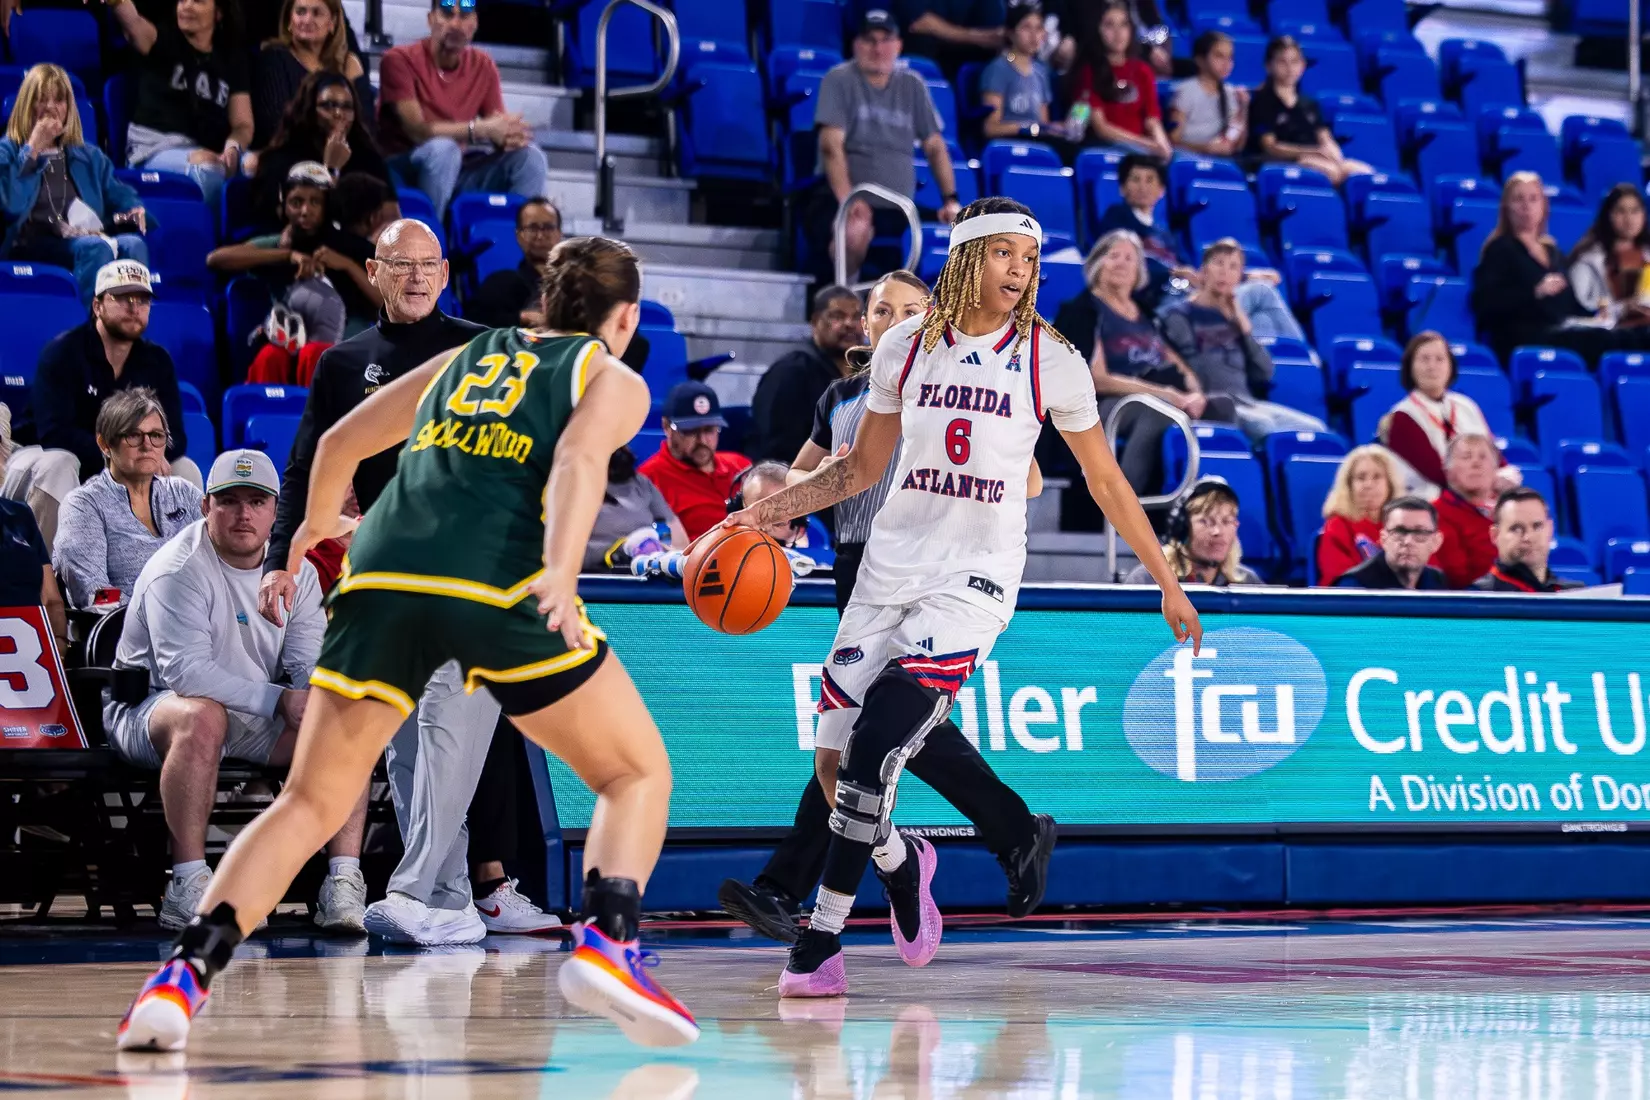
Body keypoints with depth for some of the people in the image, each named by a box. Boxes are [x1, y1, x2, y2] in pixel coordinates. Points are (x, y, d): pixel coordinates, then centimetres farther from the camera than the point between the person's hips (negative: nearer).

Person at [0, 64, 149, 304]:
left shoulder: (90, 156, 29)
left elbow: (120, 196, 22)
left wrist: (135, 210, -3)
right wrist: (32, 150, -4)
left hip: (91, 236, 4)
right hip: (32, 244, -4)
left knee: (133, 244, -31)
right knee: (95, 247, -36)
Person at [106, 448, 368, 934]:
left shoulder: (295, 571, 6)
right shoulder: (179, 570, -16)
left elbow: (309, 662, 2)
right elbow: (184, 669, -28)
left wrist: (315, 700, -24)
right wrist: (280, 699, -30)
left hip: (255, 719, 7)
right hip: (150, 707, -6)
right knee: (200, 716, -40)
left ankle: (344, 881, -20)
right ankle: (187, 886, -37)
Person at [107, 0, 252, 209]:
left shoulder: (232, 59, 15)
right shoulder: (163, 40, 6)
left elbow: (243, 125, 9)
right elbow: (133, 23, -18)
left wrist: (232, 149, -16)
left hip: (209, 154, 3)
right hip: (155, 147, -3)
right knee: (208, 169, -38)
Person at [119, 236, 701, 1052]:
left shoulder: (466, 359, 32)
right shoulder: (614, 380, 19)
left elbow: (339, 442, 37)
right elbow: (579, 458, -4)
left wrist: (318, 520, 58)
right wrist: (561, 573, -20)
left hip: (384, 576, 4)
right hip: (500, 585, -4)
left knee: (310, 802, 11)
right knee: (638, 774, 11)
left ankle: (183, 976, -7)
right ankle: (606, 946, -13)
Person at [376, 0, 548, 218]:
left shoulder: (483, 65, 5)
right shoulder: (399, 59, -11)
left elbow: (499, 126, 3)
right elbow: (417, 131, -21)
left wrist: (510, 135, -24)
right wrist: (483, 129, -29)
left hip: (460, 172, 5)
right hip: (405, 171, -5)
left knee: (529, 156, -13)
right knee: (443, 148, -36)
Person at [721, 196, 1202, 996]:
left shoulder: (1050, 360, -3)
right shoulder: (906, 346, 4)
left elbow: (1106, 482, 7)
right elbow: (861, 468, 15)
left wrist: (1168, 585, 10)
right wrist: (770, 509, 3)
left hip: (976, 577, -4)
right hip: (892, 563, 4)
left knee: (873, 747, -19)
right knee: (834, 762, 0)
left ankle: (821, 937, -4)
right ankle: (902, 863, 32)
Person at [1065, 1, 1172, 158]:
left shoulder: (1143, 71, 16)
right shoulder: (1088, 71, 2)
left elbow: (1153, 120, 9)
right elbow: (1099, 127, -4)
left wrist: (1162, 145, -13)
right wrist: (1146, 144, -12)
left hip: (1138, 151, 4)